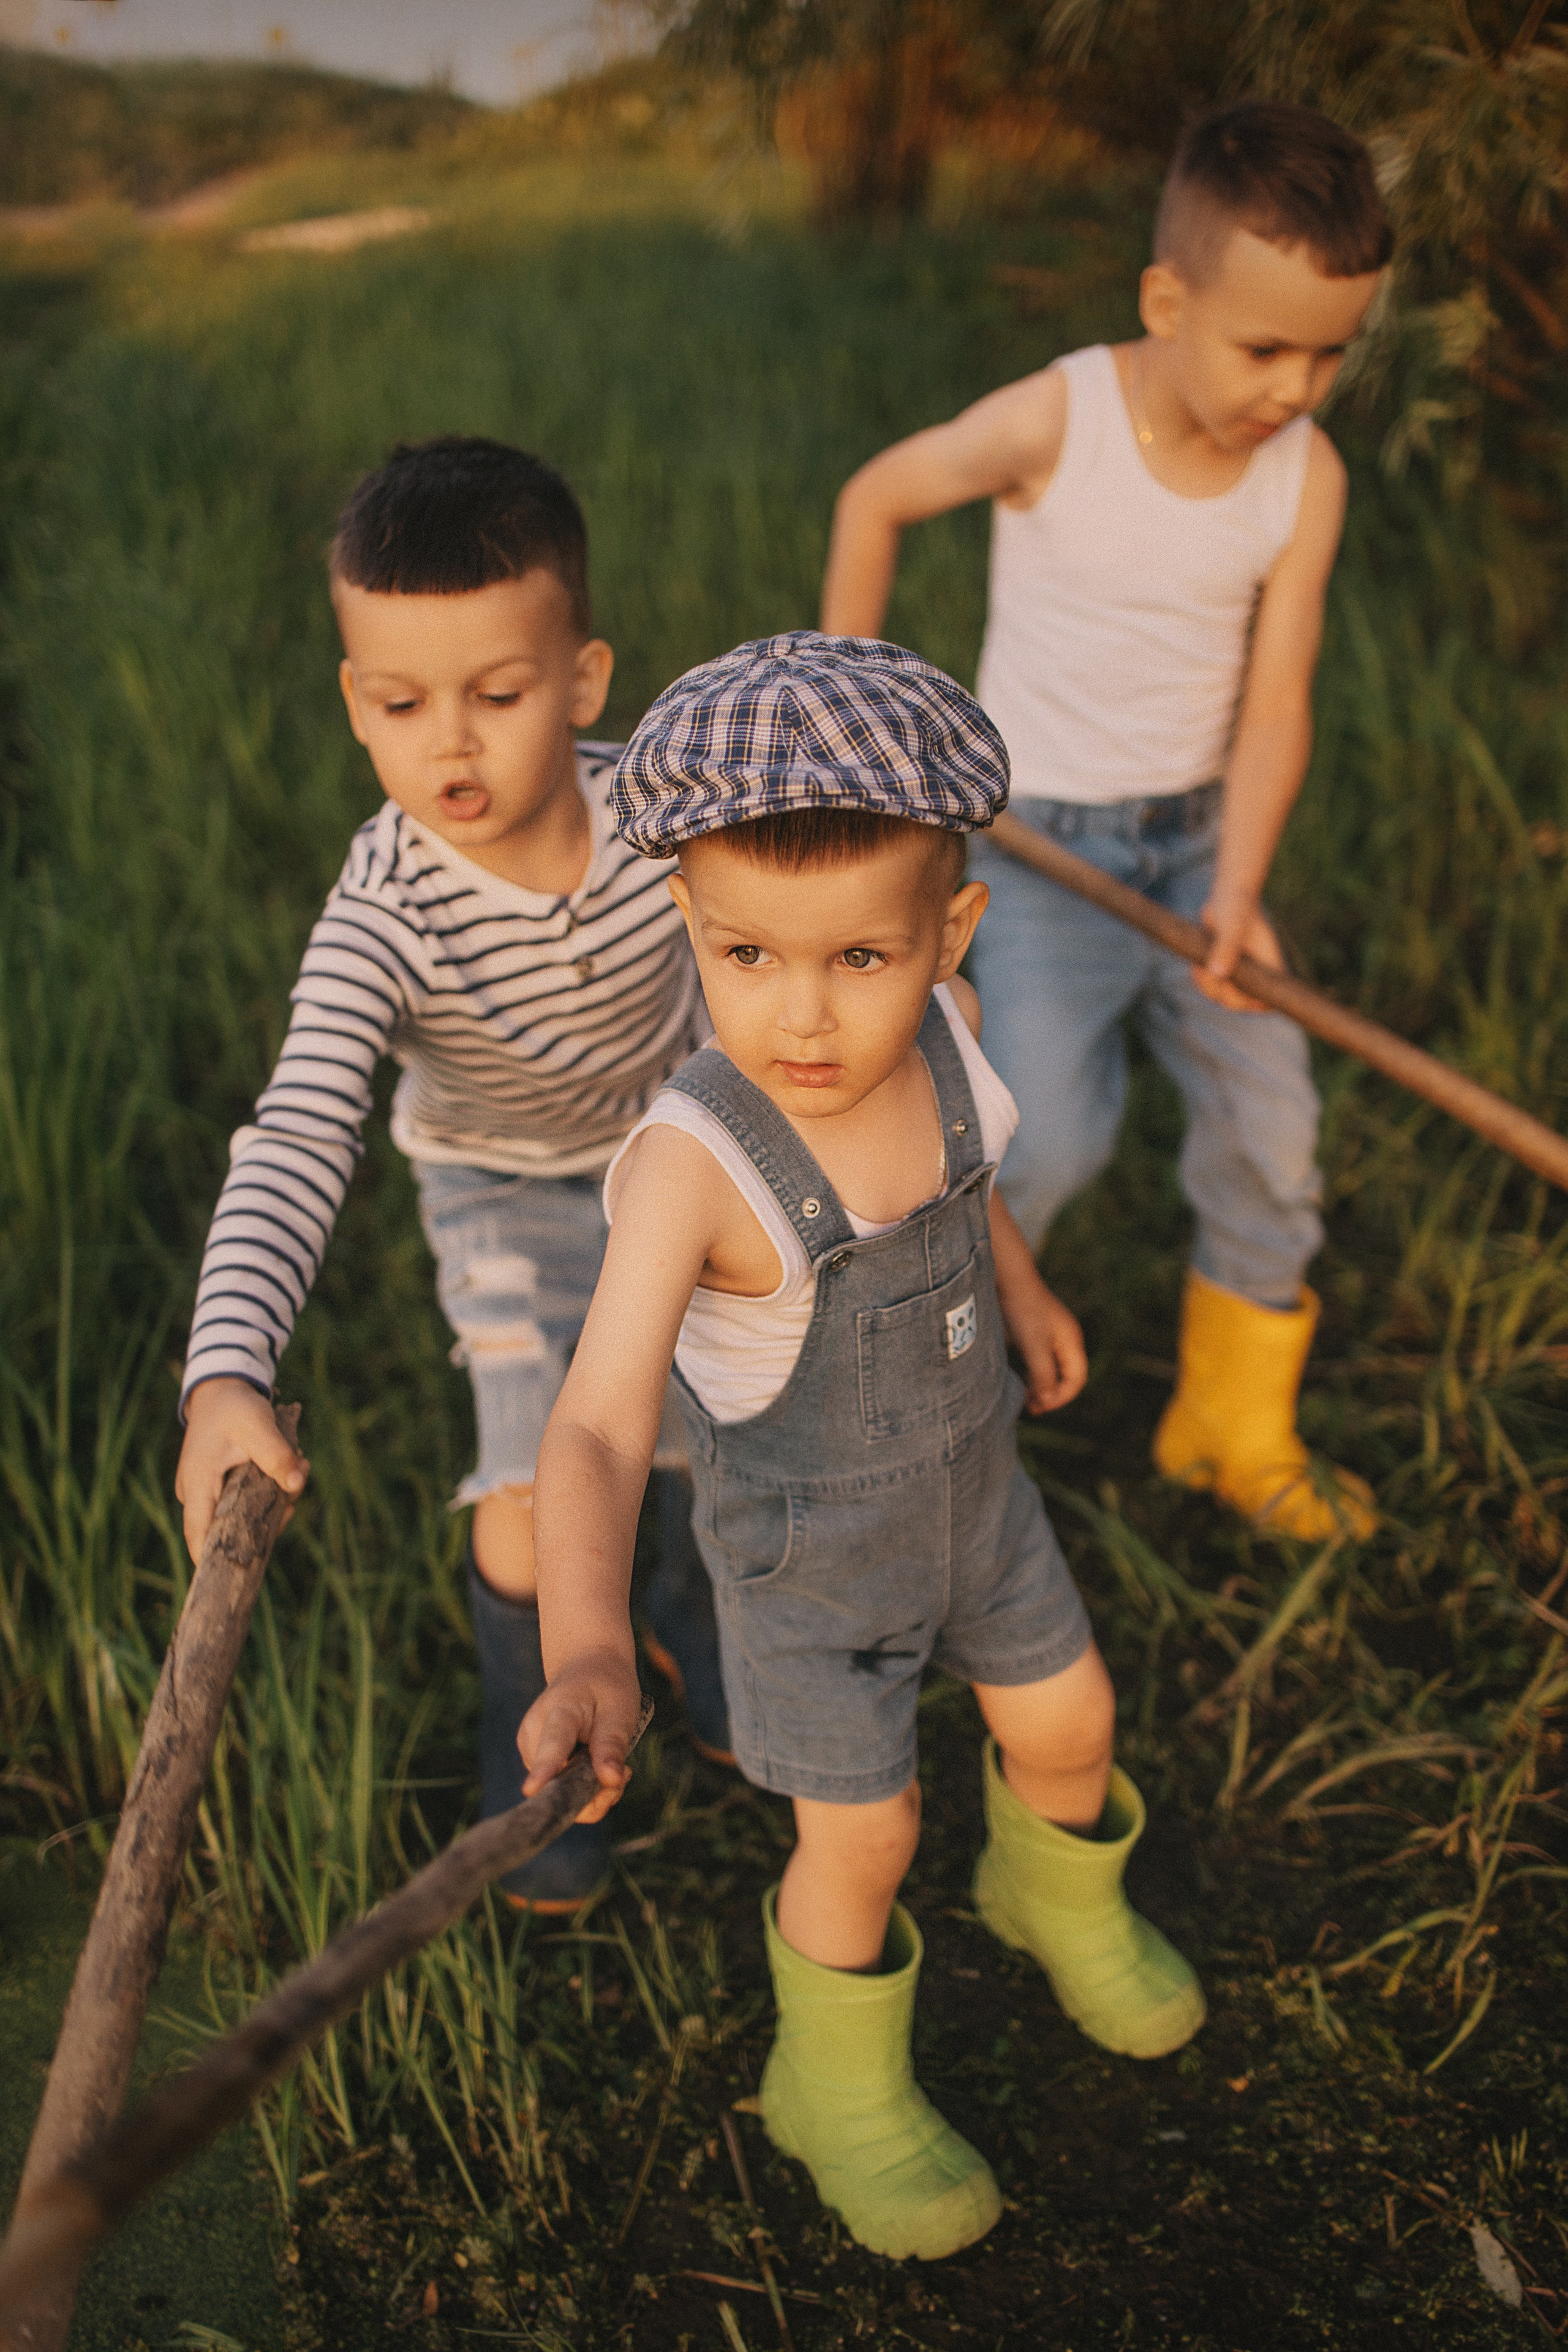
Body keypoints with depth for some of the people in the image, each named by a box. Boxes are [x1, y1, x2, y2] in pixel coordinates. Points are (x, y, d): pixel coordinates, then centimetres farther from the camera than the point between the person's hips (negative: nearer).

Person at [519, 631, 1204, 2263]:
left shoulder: (935, 1025, -21)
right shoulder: (692, 1161, -39)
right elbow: (597, 1426, -48)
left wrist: (1016, 1283, 18)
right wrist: (586, 1650, -63)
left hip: (970, 1486, 5)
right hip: (807, 1551, -5)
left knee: (1064, 1718, 22)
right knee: (862, 1833, 10)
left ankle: (1058, 1896, 58)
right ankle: (842, 2092, 42)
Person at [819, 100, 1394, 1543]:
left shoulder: (1309, 477, -7)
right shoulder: (1052, 423, -18)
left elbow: (1275, 700, -10)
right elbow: (876, 499, -2)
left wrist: (1239, 890, -24)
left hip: (1196, 836, 4)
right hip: (1040, 839, -4)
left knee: (1270, 1128, 2)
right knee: (1051, 1136, -17)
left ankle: (1237, 1433, 23)